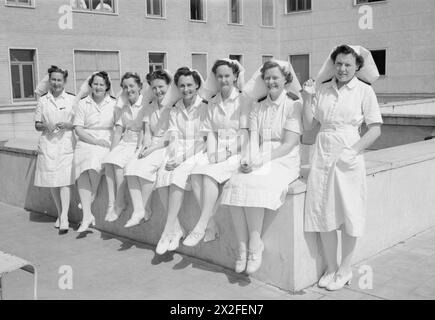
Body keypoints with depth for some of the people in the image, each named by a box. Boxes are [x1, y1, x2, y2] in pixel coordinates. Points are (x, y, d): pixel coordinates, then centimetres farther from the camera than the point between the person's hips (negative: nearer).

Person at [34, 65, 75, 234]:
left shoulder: (72, 99, 4)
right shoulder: (42, 100, 10)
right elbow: (37, 125, 12)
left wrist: (67, 125, -14)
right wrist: (45, 126, -10)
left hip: (66, 143, -3)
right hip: (48, 143, 3)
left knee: (65, 180, -11)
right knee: (52, 182, 6)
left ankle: (64, 218, -13)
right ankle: (60, 214, 21)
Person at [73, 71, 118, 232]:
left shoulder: (114, 104, 8)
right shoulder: (83, 104, 9)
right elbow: (78, 129, 2)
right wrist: (95, 140, -11)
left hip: (106, 143, -1)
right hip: (86, 142, 1)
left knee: (94, 161, -32)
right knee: (82, 170, -26)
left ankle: (91, 198, -9)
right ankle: (87, 215, -27)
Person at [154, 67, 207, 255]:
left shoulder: (205, 107, -1)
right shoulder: (175, 111, 15)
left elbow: (203, 139, -8)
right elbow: (174, 138, 7)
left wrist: (181, 161, -16)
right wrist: (173, 158, -12)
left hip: (198, 154, -4)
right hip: (178, 155, 4)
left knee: (179, 175, -31)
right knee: (162, 175, -25)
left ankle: (168, 231, -27)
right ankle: (177, 228, -18)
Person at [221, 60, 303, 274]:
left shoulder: (294, 104, 0)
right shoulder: (258, 107, 17)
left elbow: (289, 144, -9)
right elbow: (253, 139, 7)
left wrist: (261, 161, -17)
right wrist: (249, 160, -13)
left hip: (284, 161, -5)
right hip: (258, 163, 5)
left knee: (254, 186, -32)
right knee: (235, 184, -24)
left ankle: (255, 246, -17)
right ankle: (243, 248, -18)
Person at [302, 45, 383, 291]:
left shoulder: (364, 91, -2)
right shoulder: (323, 89, 6)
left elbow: (376, 129, -4)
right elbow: (309, 125, 7)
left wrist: (354, 150, -15)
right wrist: (308, 98, -5)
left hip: (349, 158, -3)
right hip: (323, 156, 3)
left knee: (350, 214, 5)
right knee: (324, 214, 7)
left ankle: (345, 269, 22)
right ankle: (331, 268, 23)